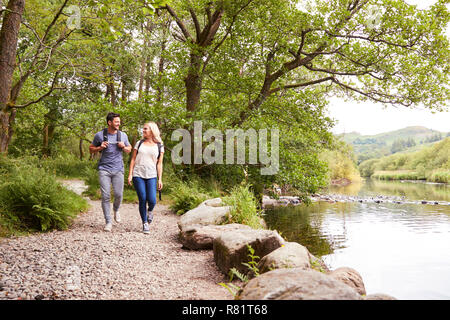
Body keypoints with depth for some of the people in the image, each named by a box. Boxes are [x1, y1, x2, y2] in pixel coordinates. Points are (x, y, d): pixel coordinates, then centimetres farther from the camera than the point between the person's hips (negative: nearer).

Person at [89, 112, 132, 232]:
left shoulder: (123, 135, 6)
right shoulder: (99, 135, 1)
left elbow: (129, 150, 18)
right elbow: (91, 149, 11)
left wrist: (123, 147, -5)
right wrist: (100, 148, -10)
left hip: (118, 169, 2)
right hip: (104, 169, -1)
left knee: (119, 194, -4)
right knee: (105, 196, -5)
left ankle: (116, 210, 30)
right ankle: (108, 222, 5)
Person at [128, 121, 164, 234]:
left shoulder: (159, 146, 7)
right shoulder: (139, 143, 10)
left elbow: (159, 164, 6)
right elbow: (133, 159, 10)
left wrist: (160, 179, 0)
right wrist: (130, 174, 1)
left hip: (151, 176, -1)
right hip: (138, 175, 1)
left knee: (152, 200, -13)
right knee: (142, 200, -4)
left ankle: (150, 211, 23)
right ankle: (145, 223, 12)